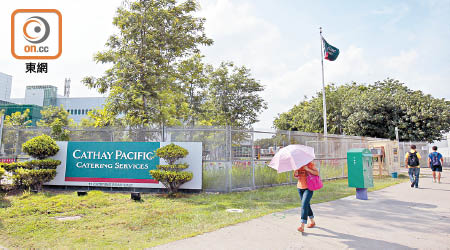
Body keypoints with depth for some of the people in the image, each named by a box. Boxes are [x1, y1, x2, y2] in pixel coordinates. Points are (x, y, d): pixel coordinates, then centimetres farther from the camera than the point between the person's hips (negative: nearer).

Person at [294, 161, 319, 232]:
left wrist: (307, 169, -24)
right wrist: (296, 173, -12)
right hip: (300, 187, 6)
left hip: (309, 188, -6)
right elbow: (295, 176, 11)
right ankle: (312, 222, 34)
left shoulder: (310, 164, -7)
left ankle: (302, 226, -16)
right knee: (306, 205, 15)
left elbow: (317, 173, -13)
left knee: (304, 204, -16)